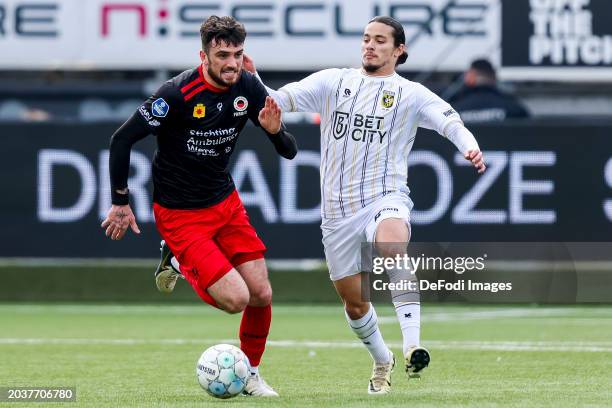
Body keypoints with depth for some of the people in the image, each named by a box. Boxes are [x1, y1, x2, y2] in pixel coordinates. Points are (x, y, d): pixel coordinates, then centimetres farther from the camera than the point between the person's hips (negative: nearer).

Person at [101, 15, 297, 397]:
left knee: (262, 295, -1)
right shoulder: (179, 93, -23)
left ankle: (250, 373, 22)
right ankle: (178, 264, 13)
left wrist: (276, 131, -24)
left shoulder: (249, 87, -6)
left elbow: (289, 151, -1)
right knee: (235, 298, -14)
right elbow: (123, 139, -15)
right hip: (180, 214, -6)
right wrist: (120, 203, -10)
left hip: (226, 202, 6)